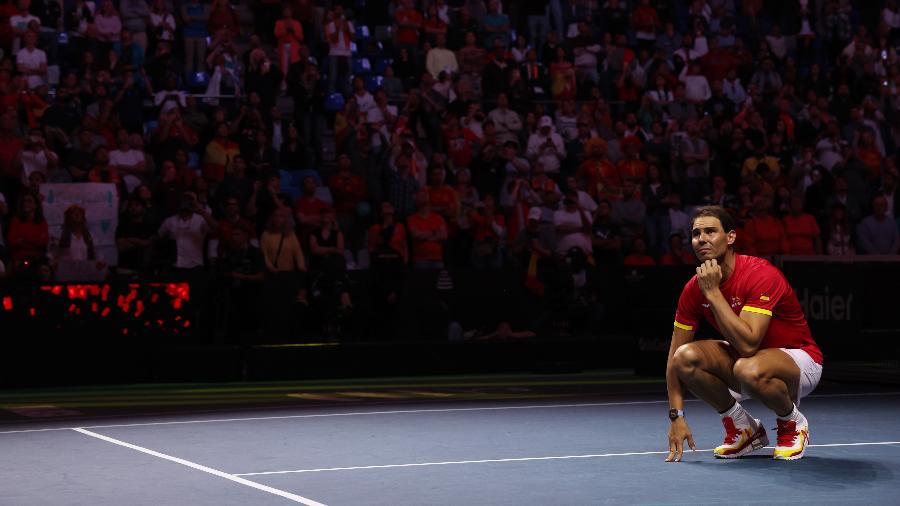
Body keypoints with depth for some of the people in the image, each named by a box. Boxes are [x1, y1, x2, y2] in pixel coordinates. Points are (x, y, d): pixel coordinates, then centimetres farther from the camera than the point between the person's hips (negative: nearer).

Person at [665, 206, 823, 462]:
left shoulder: (761, 275, -26)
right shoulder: (694, 289, -7)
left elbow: (747, 345, -37)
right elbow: (676, 357, -5)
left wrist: (713, 292, -33)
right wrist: (677, 417, -15)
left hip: (798, 359, -6)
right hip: (745, 358, 6)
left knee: (749, 369, -40)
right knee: (686, 356, -22)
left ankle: (793, 424, -5)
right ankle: (744, 428, 1)